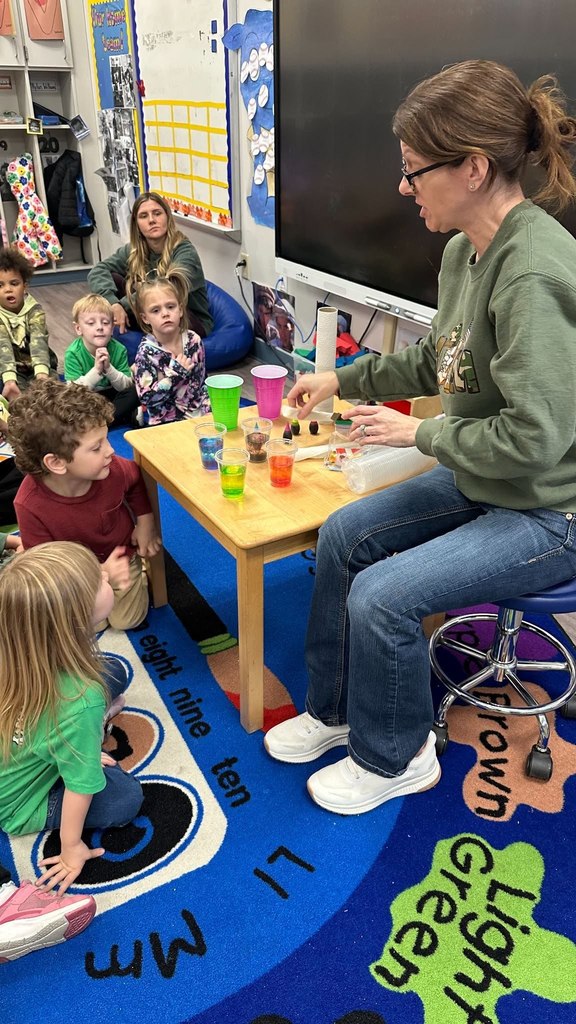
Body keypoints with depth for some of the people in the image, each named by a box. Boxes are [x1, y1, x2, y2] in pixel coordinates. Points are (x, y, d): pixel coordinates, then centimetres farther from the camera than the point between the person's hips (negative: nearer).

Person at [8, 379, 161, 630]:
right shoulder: (30, 505, -38)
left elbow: (136, 479, -4)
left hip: (122, 553, 1)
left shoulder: (113, 468, -32)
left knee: (126, 620, 7)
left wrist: (145, 521, -11)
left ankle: (139, 577, 35)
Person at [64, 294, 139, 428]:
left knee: (134, 392, -23)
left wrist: (108, 368, -34)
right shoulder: (73, 354, -21)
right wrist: (96, 370, -40)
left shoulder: (119, 349, -15)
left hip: (111, 396, 2)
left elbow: (126, 386, -15)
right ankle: (122, 418, -18)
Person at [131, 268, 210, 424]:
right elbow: (146, 397, -16)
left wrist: (208, 407, 4)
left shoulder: (193, 340, 0)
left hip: (198, 412, 5)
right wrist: (174, 373, -20)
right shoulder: (147, 351, -11)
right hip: (166, 421, -5)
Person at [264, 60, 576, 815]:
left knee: (383, 595, -18)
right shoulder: (465, 251, 2)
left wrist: (419, 432, -17)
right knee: (343, 535, 5)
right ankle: (335, 710, 24)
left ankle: (395, 758, 13)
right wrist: (344, 379, 15)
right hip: (482, 482, 10)